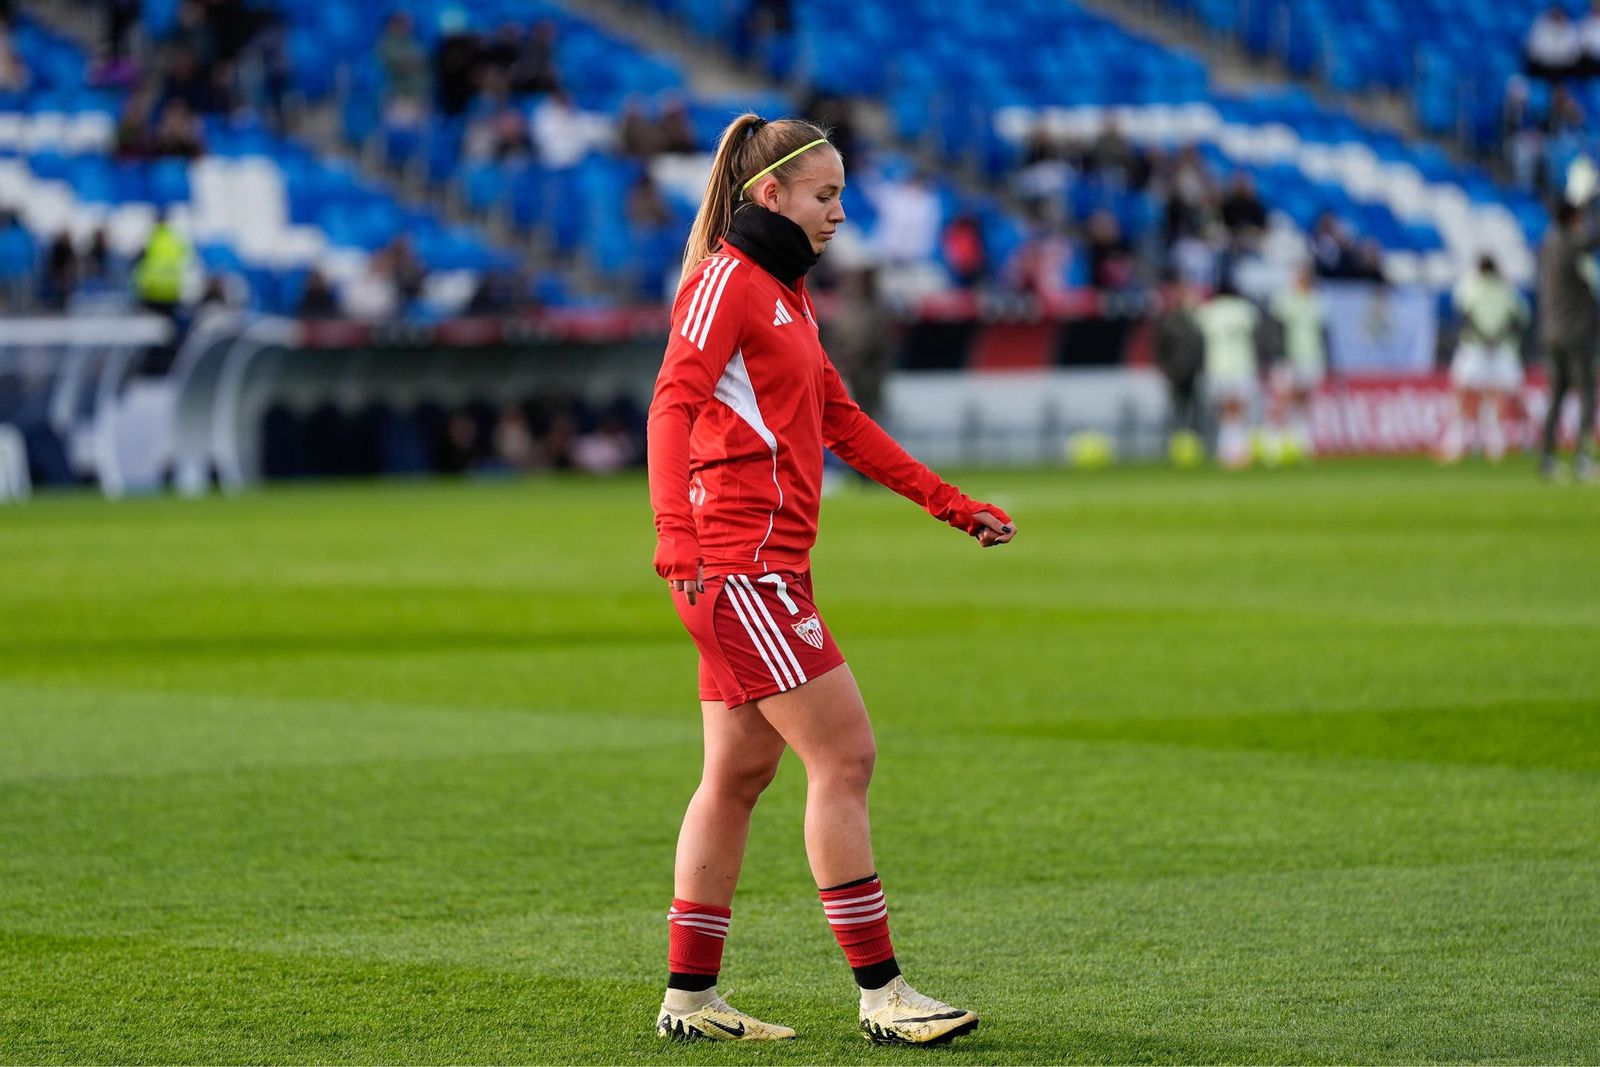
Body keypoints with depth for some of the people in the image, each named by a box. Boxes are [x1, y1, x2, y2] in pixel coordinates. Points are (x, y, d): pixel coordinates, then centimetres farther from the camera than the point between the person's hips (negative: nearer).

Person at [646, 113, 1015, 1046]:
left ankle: (691, 996, 14)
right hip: (739, 559, -10)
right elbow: (674, 405, -19)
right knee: (845, 755, -10)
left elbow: (843, 423, 27)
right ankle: (880, 993, -8)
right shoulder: (728, 278, -8)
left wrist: (955, 506, 24)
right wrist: (676, 533, -31)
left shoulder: (785, 293, 21)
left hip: (761, 569, 10)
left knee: (740, 774, 10)